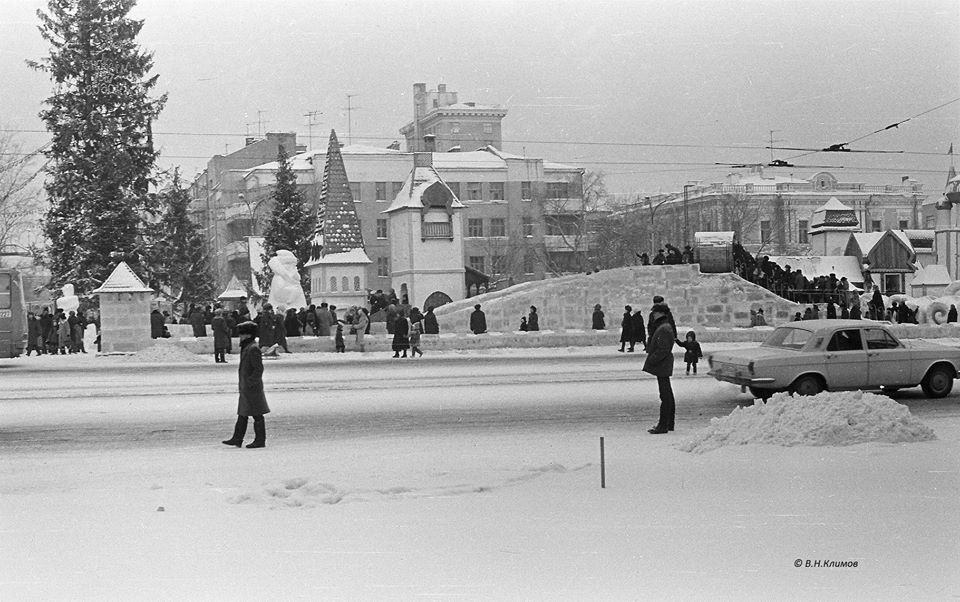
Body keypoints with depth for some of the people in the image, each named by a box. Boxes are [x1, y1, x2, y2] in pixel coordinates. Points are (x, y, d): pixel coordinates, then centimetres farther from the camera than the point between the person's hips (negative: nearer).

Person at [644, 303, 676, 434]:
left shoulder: (663, 329, -18)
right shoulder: (663, 327, 16)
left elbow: (663, 350, -24)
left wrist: (650, 362, -19)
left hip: (662, 368, -11)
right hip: (663, 368, 11)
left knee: (665, 396, -8)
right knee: (668, 395, 15)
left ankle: (663, 426, -6)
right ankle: (669, 424, 23)